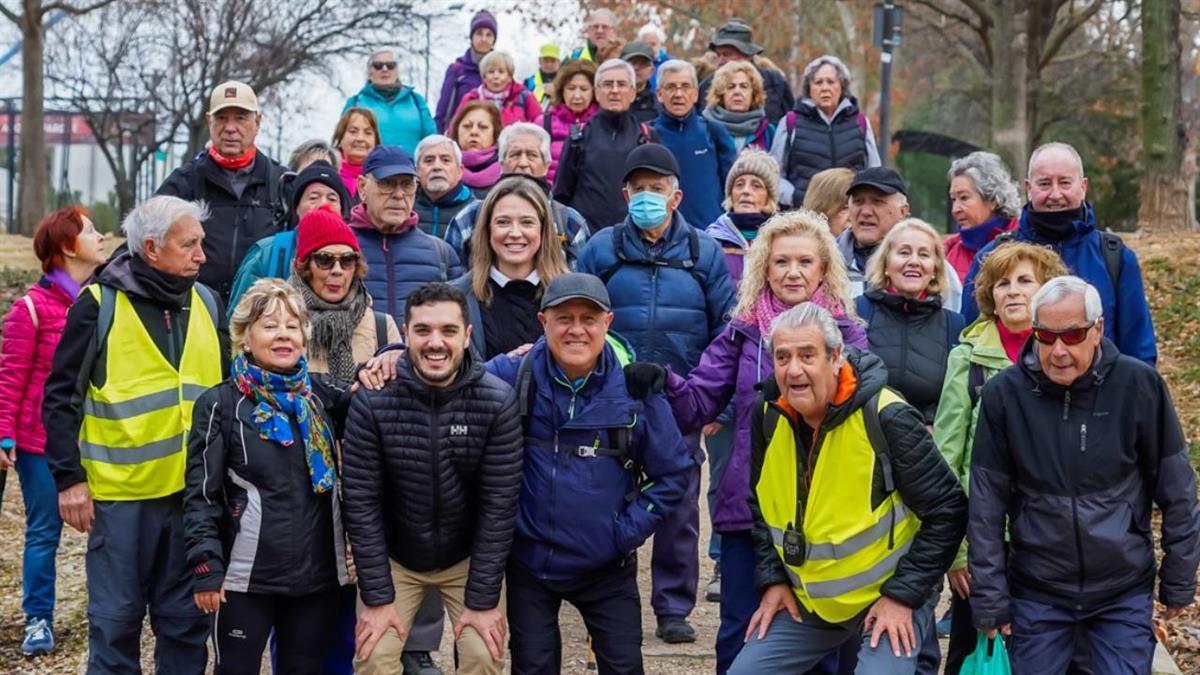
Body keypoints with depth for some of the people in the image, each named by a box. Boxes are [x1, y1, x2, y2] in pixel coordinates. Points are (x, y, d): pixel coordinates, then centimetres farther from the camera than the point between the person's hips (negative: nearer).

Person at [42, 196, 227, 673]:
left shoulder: (208, 302, 8)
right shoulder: (99, 304, -5)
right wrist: (69, 479, -8)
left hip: (194, 490, 4)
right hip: (121, 494, -4)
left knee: (187, 620, 10)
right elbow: (61, 396, -4)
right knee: (116, 620, 4)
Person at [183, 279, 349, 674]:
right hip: (247, 578, -4)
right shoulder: (221, 404, -4)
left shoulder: (322, 397, 9)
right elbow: (201, 496, -5)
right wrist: (206, 569, -12)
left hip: (319, 575, 4)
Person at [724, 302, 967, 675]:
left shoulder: (886, 418, -22)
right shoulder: (768, 416, -5)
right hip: (806, 601, 6)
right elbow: (761, 507, 12)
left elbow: (947, 512, -16)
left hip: (889, 597, -5)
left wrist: (904, 594, -16)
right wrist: (772, 579, 4)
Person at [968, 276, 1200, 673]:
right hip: (1036, 595, 1)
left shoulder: (1139, 385, -11)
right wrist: (989, 595, -3)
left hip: (1126, 594, 0)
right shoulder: (1004, 394, -11)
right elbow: (987, 505, -5)